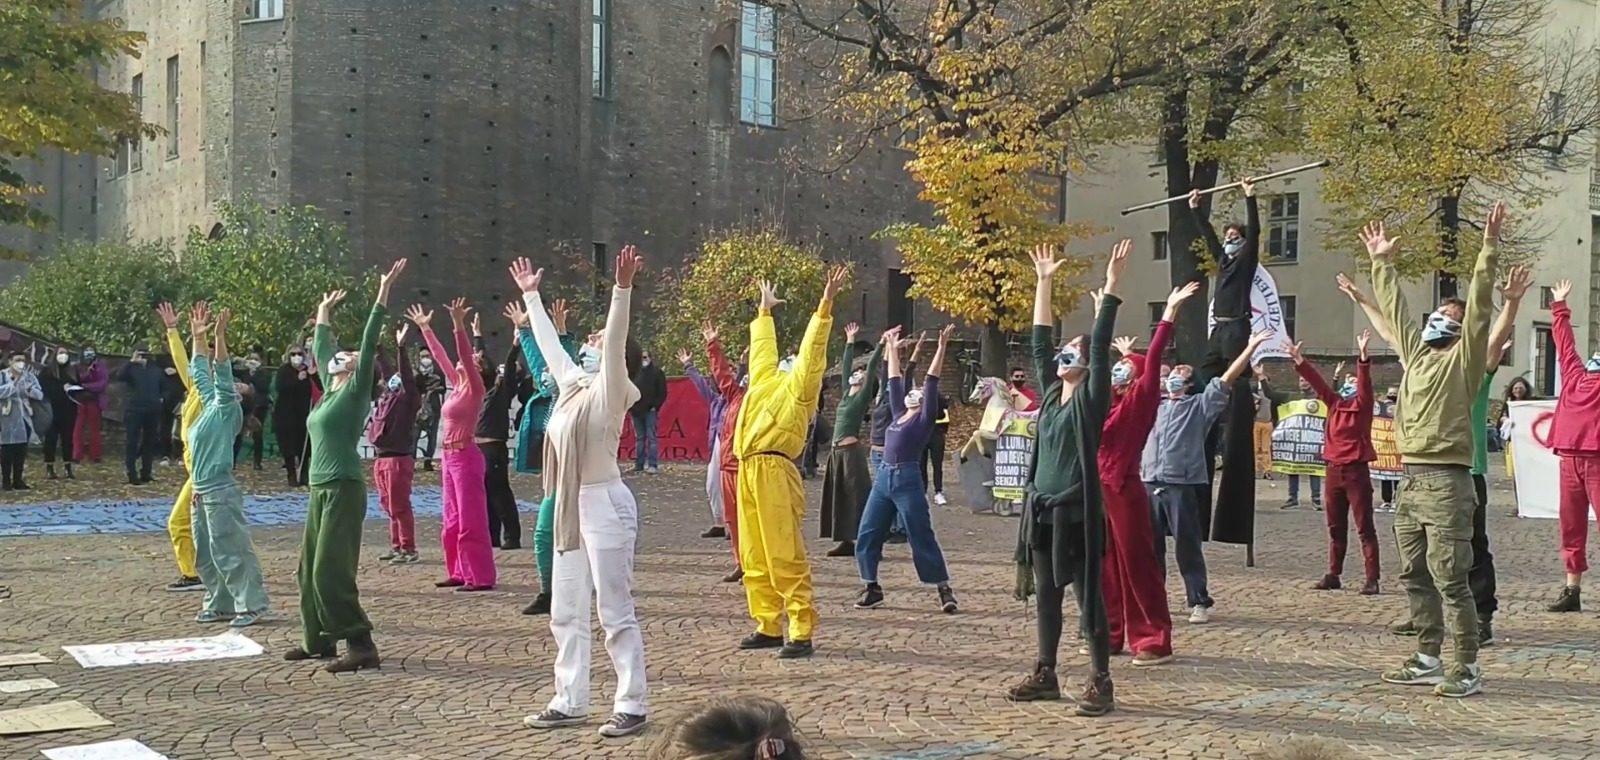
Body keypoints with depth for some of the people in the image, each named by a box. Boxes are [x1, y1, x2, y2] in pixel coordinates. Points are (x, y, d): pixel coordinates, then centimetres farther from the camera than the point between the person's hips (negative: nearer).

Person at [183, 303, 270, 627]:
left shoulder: (228, 408, -6)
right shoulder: (211, 405, 14)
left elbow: (222, 374, -19)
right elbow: (200, 372, 21)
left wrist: (220, 336, -25)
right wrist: (198, 337, 18)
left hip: (221, 492, -9)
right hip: (201, 491, 9)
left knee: (231, 552, -8)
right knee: (206, 555, 13)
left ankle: (251, 605, -5)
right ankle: (219, 604, 20)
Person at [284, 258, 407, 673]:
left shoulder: (355, 390, -5)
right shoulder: (331, 391, 15)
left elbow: (370, 342, -13)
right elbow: (319, 349, 30)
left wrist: (384, 292, -18)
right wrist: (323, 314, 41)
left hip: (343, 488, -9)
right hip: (321, 488, 9)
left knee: (332, 570, -13)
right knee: (311, 568, 14)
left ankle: (362, 646, -11)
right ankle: (317, 639, 25)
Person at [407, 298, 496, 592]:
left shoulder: (475, 389, -8)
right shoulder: (457, 386, 12)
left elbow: (465, 356, -22)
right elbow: (441, 356, 20)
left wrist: (459, 326, -30)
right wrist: (425, 328, 25)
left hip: (465, 457, -9)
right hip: (448, 457, 9)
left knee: (471, 519, -8)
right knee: (453, 520, 12)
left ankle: (481, 576, -6)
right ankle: (459, 573, 19)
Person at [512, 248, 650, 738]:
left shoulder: (608, 390, -7)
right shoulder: (573, 385, 14)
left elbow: (617, 341, -22)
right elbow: (548, 344, 25)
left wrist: (623, 289, -31)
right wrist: (530, 296, 32)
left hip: (604, 505, -9)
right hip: (571, 507, 9)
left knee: (615, 611, -4)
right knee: (566, 613, 12)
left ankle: (632, 707, 2)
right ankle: (570, 703, 20)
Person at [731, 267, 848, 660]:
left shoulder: (799, 385, 3)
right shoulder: (766, 379, 21)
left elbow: (813, 347, -8)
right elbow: (762, 346, 36)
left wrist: (825, 305, -13)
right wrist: (765, 311, 46)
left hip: (774, 472, -8)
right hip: (748, 470, 8)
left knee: (785, 557, -9)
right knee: (754, 558, 10)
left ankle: (801, 633, -8)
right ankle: (768, 627, 18)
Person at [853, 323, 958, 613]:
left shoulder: (924, 418, -1)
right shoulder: (900, 414, 15)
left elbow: (932, 381, -7)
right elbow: (894, 380, 22)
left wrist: (942, 347, -14)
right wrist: (892, 347, 27)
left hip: (908, 480, -7)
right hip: (883, 478, 7)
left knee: (922, 539, -2)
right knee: (867, 536, 3)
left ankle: (945, 590, 7)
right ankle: (872, 589, 13)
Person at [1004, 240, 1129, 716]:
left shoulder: (1091, 399, -6)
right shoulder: (1051, 394, 11)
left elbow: (1101, 345, -14)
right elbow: (1039, 342, 15)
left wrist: (1112, 284, -19)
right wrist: (1044, 283, 16)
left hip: (1076, 511, -7)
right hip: (1042, 508, 7)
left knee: (1088, 597, -2)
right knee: (1047, 595, 13)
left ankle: (1100, 683, 4)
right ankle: (1045, 675, 22)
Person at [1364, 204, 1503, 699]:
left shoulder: (1463, 357, -1)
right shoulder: (1416, 352, 17)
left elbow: (1479, 304, -12)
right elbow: (1394, 309, 26)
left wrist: (1489, 250, -19)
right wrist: (1382, 263, 30)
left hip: (1446, 481, -8)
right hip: (1411, 479, 8)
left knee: (1450, 578, -8)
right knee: (1415, 576, 11)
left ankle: (1468, 668, -3)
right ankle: (1427, 660, 19)